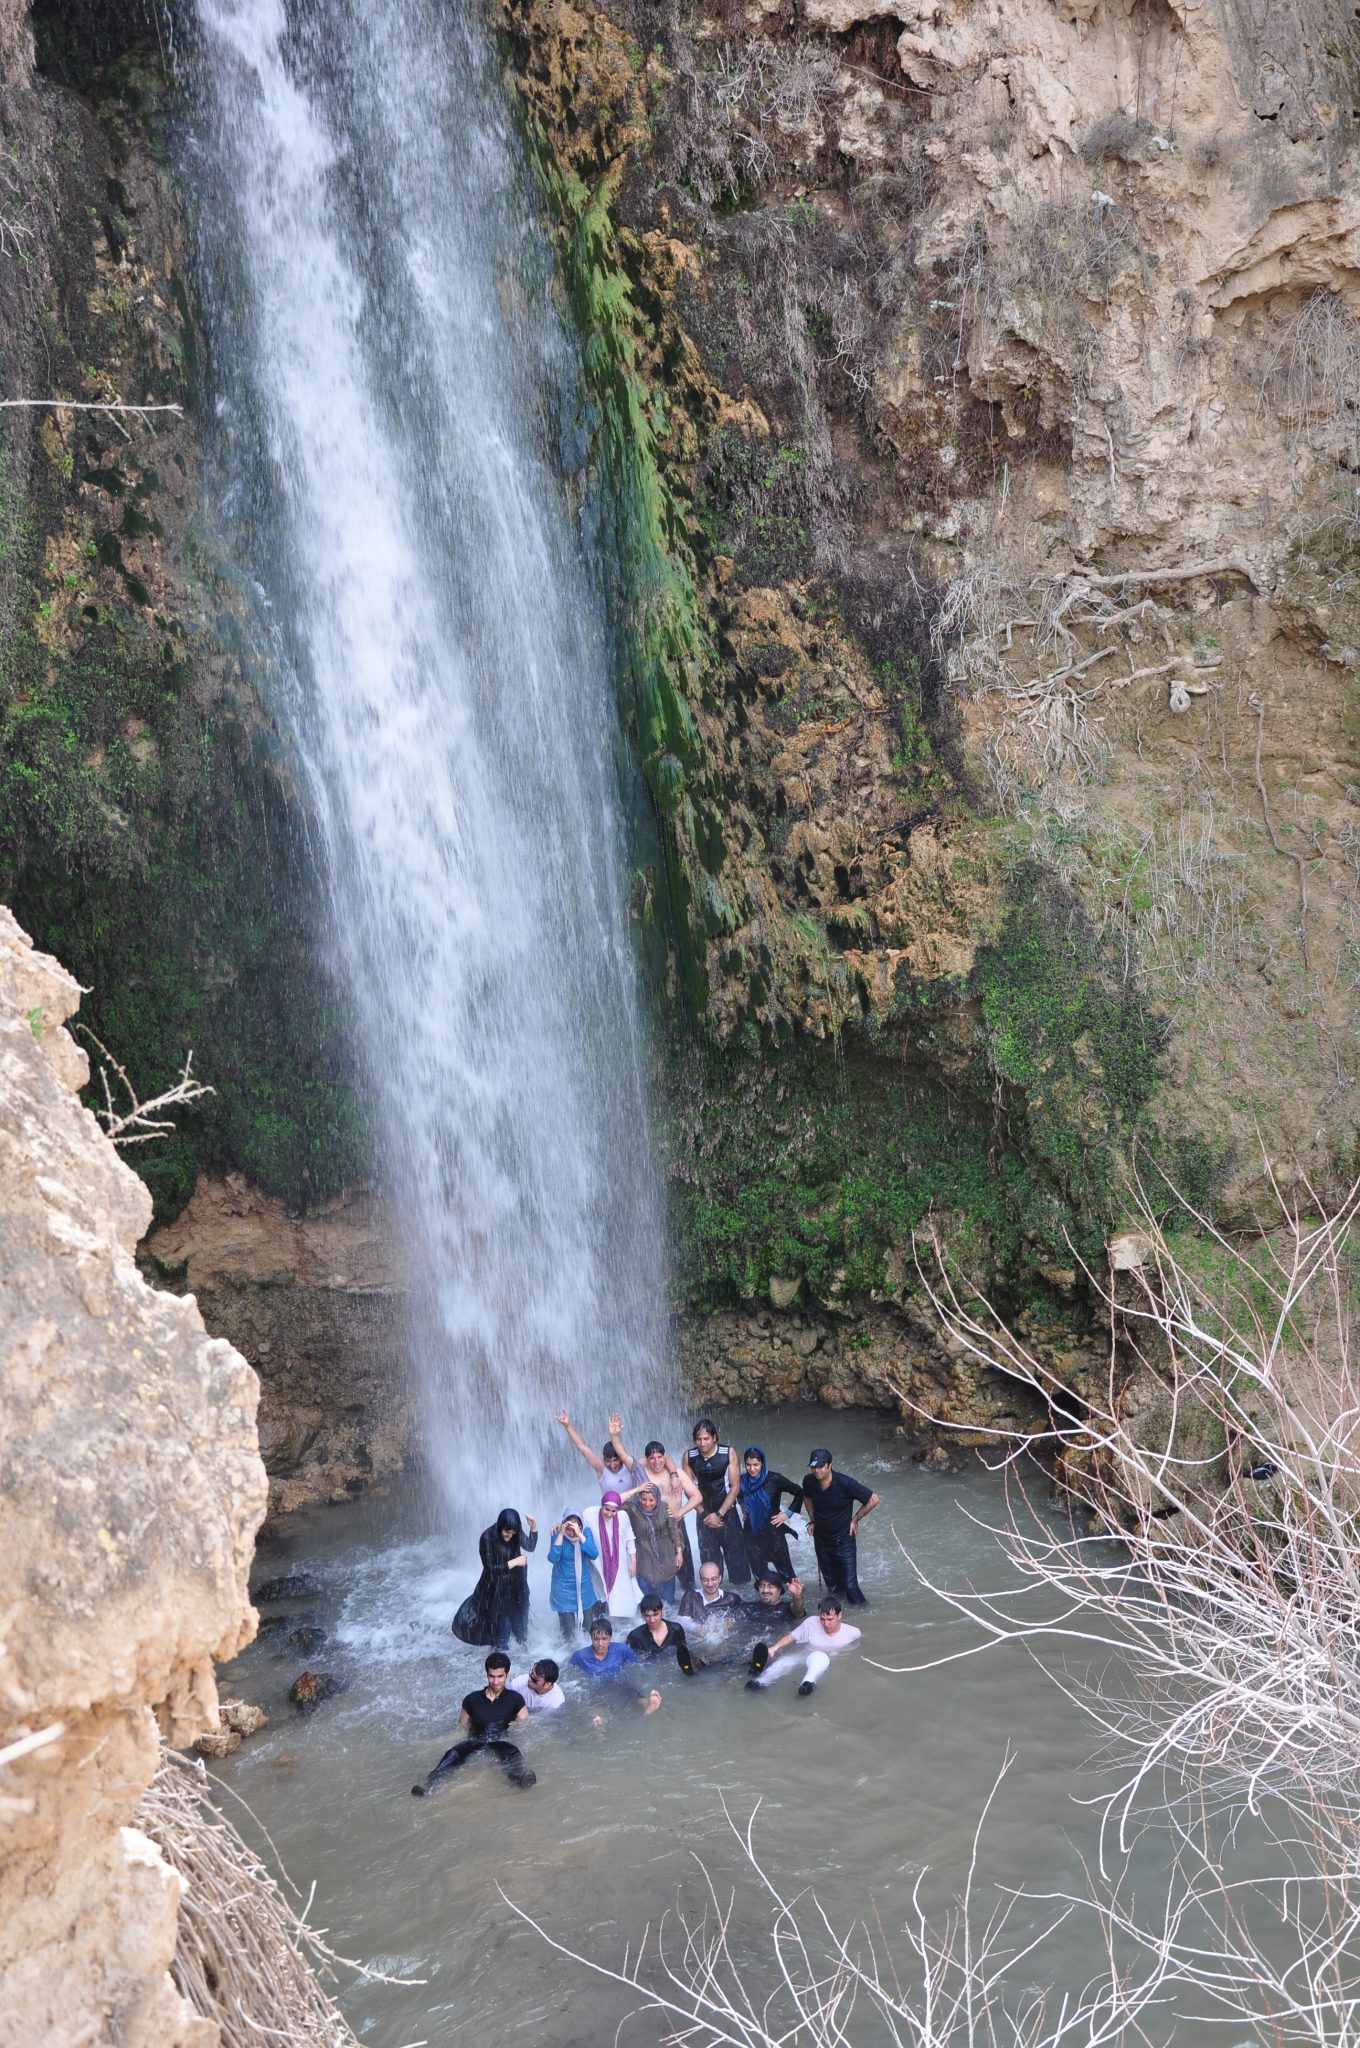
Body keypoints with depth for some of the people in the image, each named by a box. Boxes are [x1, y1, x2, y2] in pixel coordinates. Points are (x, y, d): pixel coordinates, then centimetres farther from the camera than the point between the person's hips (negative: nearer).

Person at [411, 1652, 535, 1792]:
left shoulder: (515, 1699, 14)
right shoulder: (473, 1699, 19)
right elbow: (461, 1728, 21)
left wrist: (518, 1725, -13)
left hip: (501, 1743, -1)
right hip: (475, 1743, 1)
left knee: (511, 1752, -39)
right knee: (453, 1753, -33)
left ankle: (521, 1777, -71)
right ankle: (429, 1785, -57)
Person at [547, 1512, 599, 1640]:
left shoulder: (586, 1532, -8)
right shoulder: (558, 1533, -13)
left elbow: (594, 1555, -20)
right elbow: (553, 1558, -25)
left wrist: (579, 1534, -27)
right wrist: (561, 1534, -28)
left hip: (584, 1587, 3)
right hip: (564, 1588, -3)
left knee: (586, 1628, 11)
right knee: (568, 1631, -4)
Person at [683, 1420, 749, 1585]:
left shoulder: (728, 1453, -11)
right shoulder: (689, 1456, -7)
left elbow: (735, 1487, -9)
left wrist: (719, 1514, -12)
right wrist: (704, 1514, -6)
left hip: (727, 1512, -1)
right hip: (704, 1515, 1)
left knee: (735, 1552, 0)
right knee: (708, 1558, 3)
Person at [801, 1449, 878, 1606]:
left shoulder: (844, 1483, -26)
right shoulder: (809, 1482, -12)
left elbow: (873, 1500, -15)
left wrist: (855, 1520, -7)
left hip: (843, 1540, -4)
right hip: (821, 1539, 4)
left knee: (850, 1585, -6)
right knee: (831, 1581, 19)